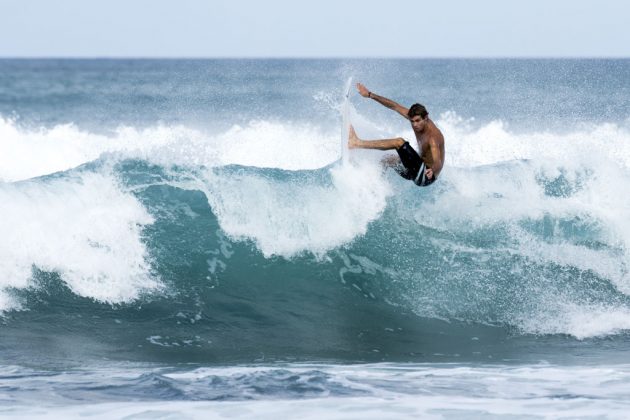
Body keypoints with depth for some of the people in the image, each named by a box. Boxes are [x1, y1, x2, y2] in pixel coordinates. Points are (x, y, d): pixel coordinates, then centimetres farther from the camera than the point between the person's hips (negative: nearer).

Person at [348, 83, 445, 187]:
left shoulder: (433, 137, -28)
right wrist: (370, 95, -2)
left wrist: (432, 170, -65)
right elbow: (394, 106, 0)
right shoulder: (417, 118, -5)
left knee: (399, 142, -21)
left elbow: (438, 163, -41)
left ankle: (357, 143, -16)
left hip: (427, 176, -10)